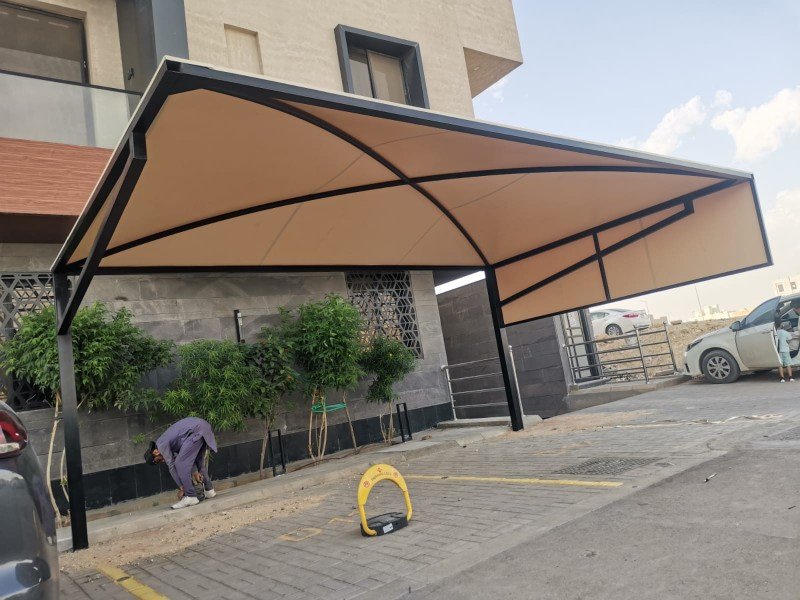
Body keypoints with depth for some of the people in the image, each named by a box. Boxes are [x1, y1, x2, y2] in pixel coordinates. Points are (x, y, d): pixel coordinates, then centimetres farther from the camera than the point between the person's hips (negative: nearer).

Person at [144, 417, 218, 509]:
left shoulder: (162, 445, -1)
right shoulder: (167, 442, 24)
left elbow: (172, 467, -1)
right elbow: (188, 458, 23)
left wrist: (181, 488, 4)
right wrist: (195, 472, 15)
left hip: (196, 431, -10)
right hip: (203, 426, 10)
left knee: (180, 464, -5)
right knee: (199, 461, 23)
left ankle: (190, 497, -8)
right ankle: (209, 490, 32)